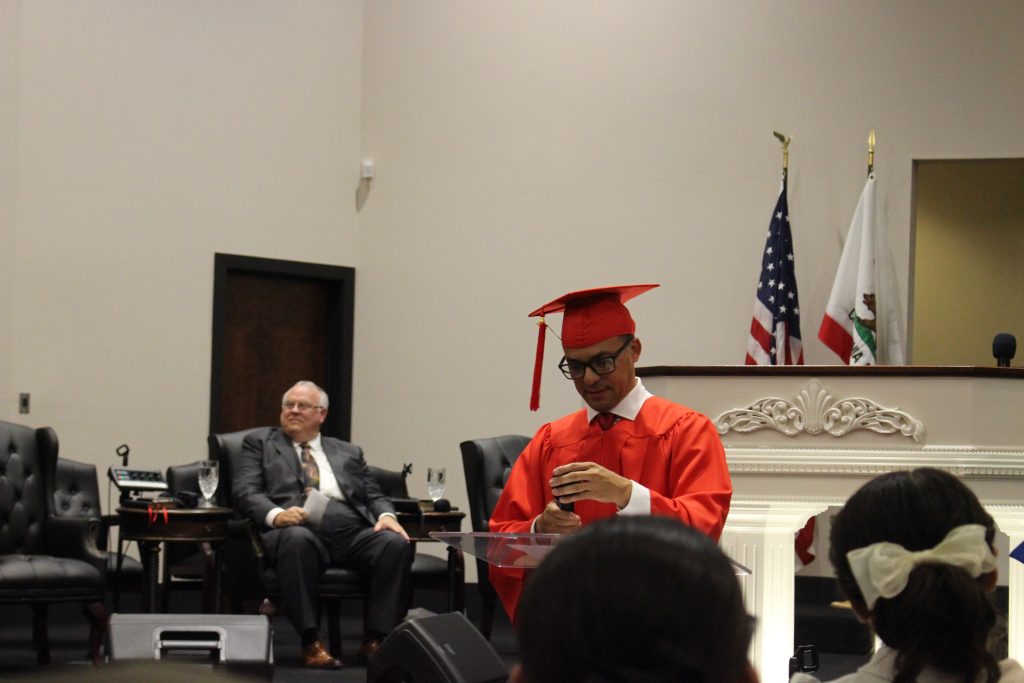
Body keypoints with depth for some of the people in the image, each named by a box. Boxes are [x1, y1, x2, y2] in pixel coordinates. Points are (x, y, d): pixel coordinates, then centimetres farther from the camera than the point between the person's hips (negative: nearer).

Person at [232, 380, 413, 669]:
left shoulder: (348, 453, 30)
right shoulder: (260, 443, 22)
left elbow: (374, 496, 23)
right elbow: (246, 492, 8)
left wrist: (387, 515, -3)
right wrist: (275, 514, -15)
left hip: (353, 533, 3)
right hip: (300, 529, -3)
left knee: (397, 543, -27)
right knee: (297, 539, -40)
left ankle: (376, 640, -26)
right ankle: (310, 642, -34)